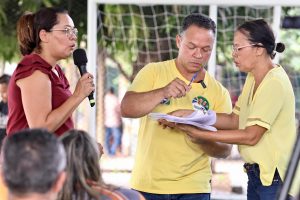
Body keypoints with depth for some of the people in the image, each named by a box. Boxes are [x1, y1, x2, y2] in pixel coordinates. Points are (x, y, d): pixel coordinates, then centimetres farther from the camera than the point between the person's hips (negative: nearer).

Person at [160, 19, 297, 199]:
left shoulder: (275, 83, -17)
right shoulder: (253, 79, 13)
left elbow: (251, 136, -20)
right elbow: (235, 120, 8)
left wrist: (199, 134, -19)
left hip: (275, 177, -9)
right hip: (256, 173, 9)